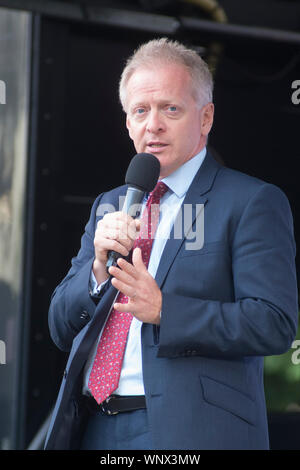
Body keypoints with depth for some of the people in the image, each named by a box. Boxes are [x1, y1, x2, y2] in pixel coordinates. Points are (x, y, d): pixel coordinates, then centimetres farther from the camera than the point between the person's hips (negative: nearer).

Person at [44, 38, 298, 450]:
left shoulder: (253, 203, -2)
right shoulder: (108, 206, 17)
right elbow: (62, 330, 12)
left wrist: (164, 311, -21)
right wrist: (98, 269, -6)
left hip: (187, 430, -5)